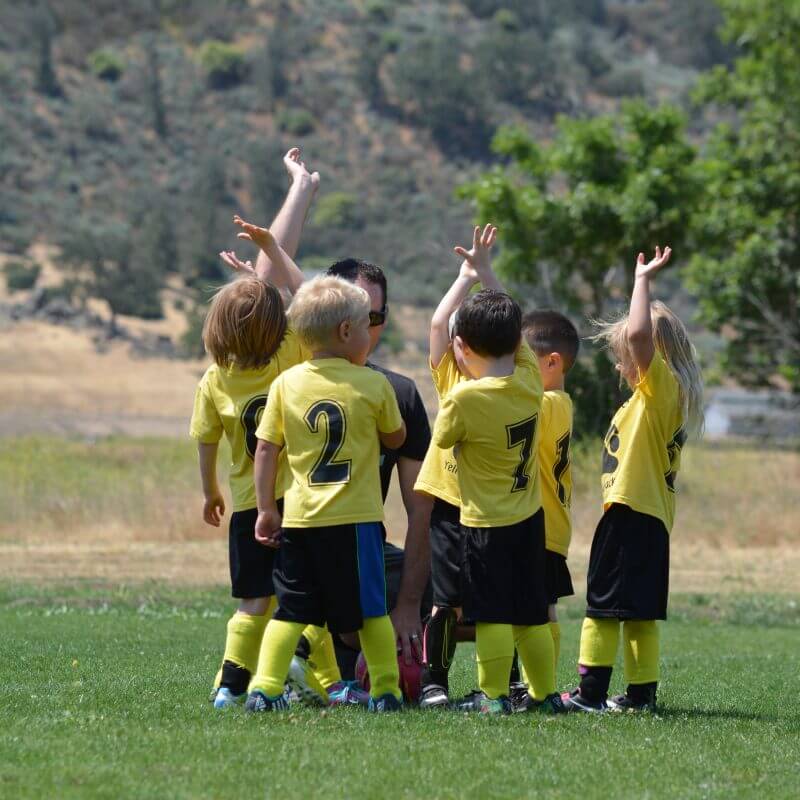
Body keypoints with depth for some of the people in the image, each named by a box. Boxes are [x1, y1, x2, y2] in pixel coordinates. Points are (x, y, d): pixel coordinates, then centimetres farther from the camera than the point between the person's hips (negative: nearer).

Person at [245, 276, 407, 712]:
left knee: (291, 609, 7)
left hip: (299, 519, 2)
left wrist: (266, 508, 9)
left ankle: (264, 688, -2)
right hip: (356, 518, -2)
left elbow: (266, 449, 2)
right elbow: (396, 438, 11)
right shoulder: (373, 385, -4)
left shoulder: (286, 384, 1)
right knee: (370, 609, 8)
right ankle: (385, 690, 10)